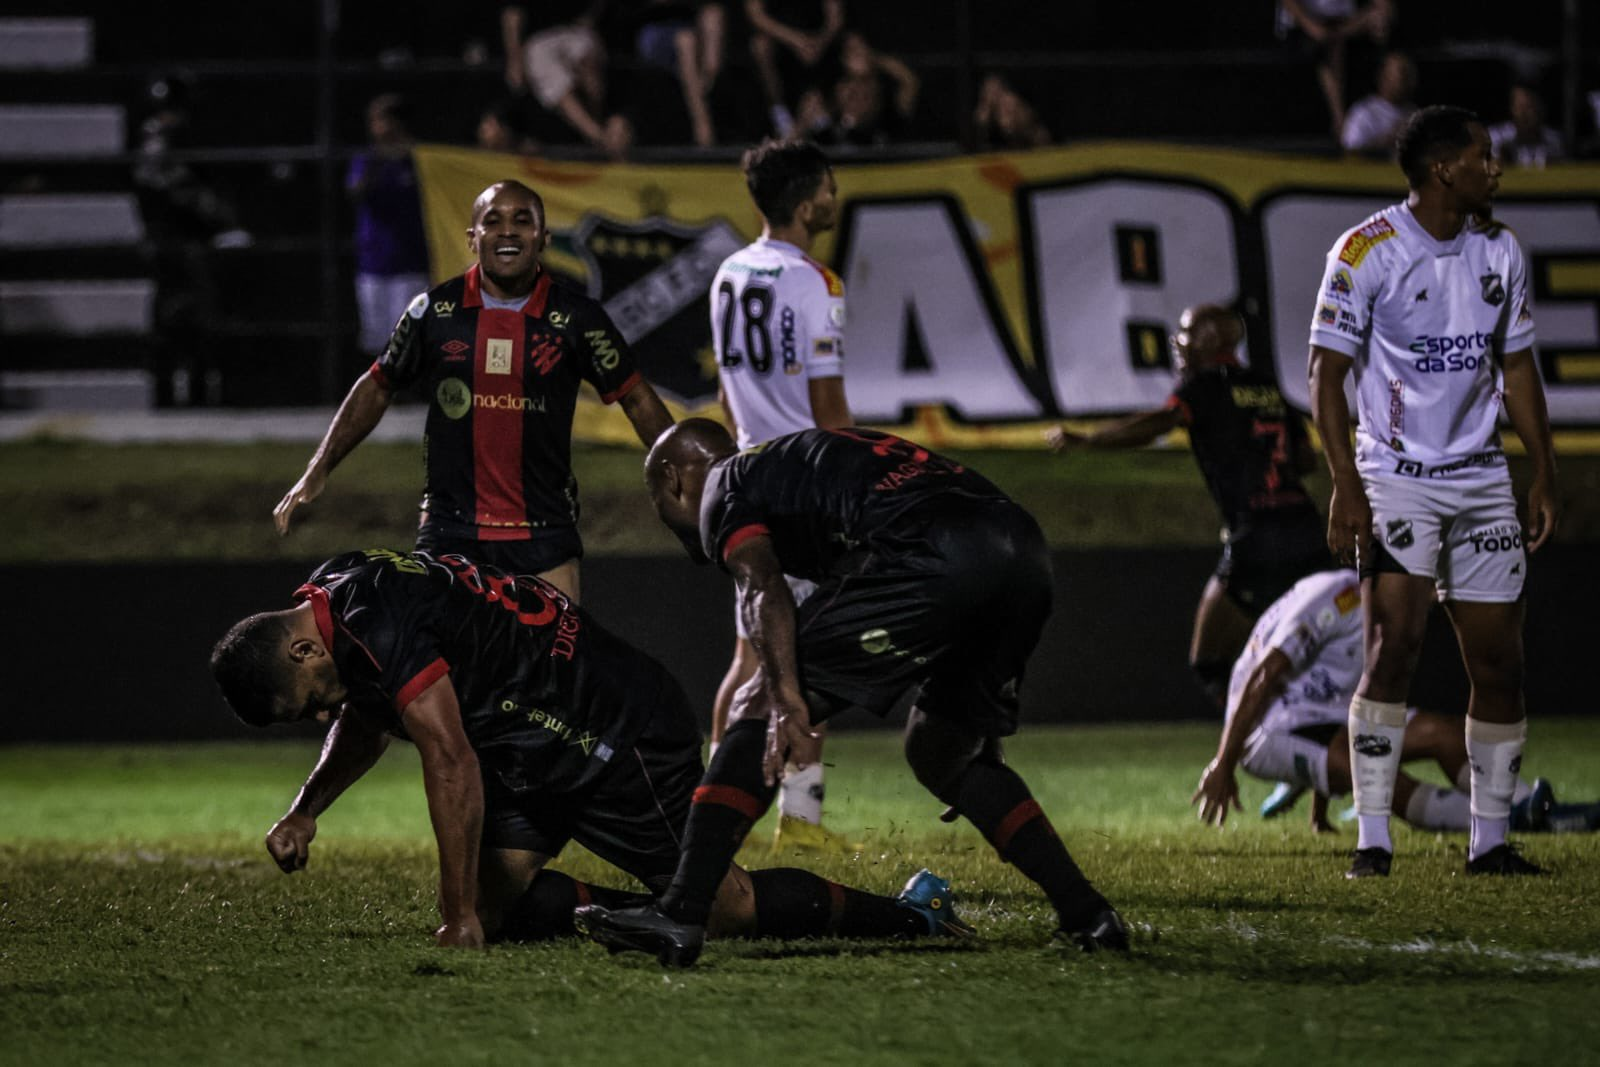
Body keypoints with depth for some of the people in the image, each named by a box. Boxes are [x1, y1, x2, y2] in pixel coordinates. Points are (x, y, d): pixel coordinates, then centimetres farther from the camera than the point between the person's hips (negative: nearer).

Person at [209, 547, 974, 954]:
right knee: (498, 903, -3)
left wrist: (460, 918, -26)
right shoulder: (335, 593, 4)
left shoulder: (380, 624, -27)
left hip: (619, 736, -10)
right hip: (542, 750, 10)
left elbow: (452, 765, -30)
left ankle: (908, 915, 12)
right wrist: (305, 811, 10)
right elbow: (364, 721, 24)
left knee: (721, 905, -3)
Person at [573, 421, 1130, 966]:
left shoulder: (724, 488, 15)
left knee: (759, 711, 1)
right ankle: (1086, 914, 22)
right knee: (942, 754, 28)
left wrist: (785, 697, -19)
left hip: (932, 558, -8)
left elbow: (762, 586, -7)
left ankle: (681, 912, -8)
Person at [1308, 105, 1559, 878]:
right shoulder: (1366, 253, -10)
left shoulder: (1499, 250, 8)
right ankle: (1372, 840, -13)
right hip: (1395, 479, -6)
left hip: (1481, 480, 6)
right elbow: (1327, 374, -9)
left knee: (1498, 663, 3)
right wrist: (1345, 488, -17)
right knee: (1393, 648, -16)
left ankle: (1490, 841, 12)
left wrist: (1544, 474, 12)